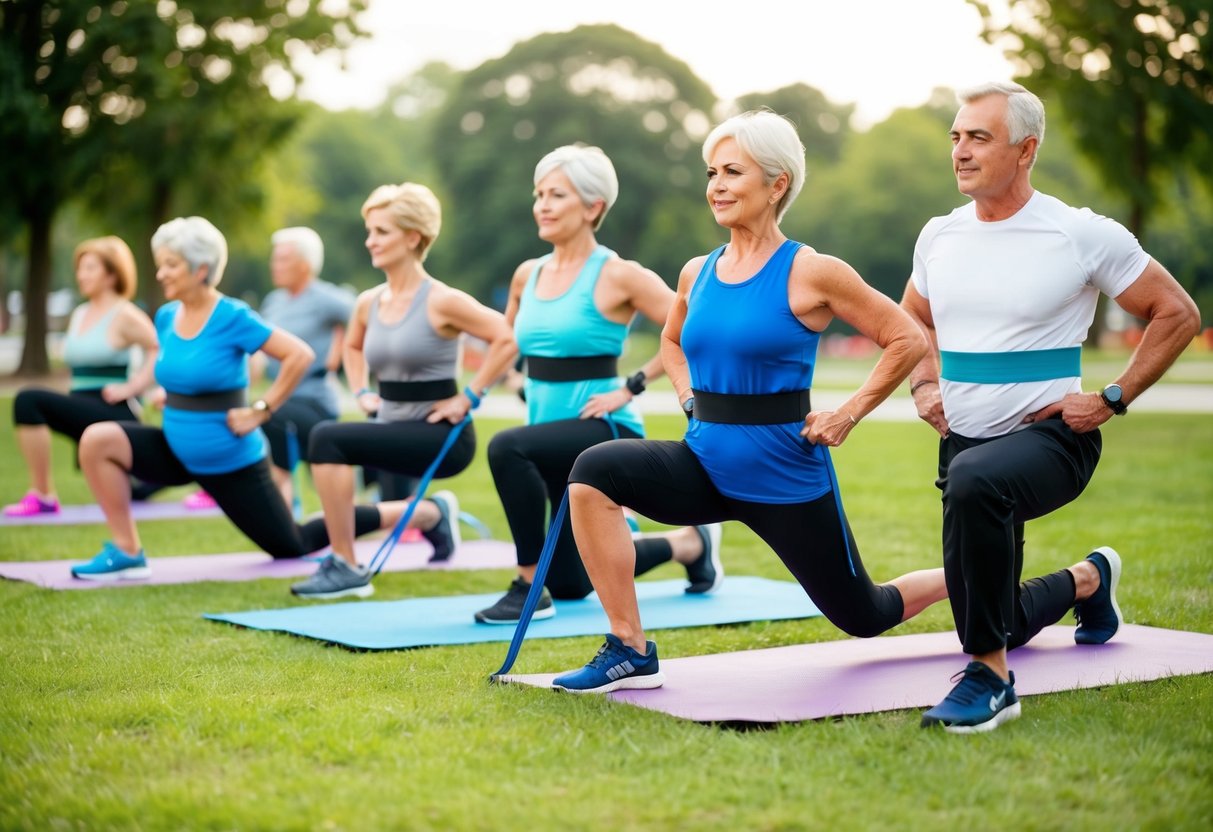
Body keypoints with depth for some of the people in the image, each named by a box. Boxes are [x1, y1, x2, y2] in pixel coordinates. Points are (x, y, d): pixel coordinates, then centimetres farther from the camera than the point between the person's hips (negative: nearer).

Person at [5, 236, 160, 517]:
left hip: (113, 413, -9)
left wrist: (131, 387, -18)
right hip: (85, 414, 9)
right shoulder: (78, 314, 14)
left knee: (29, 401, -27)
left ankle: (42, 496, -21)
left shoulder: (124, 315, -10)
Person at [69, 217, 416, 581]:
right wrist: (171, 399, 5)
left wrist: (261, 411, -19)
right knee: (96, 441, -13)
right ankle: (127, 552, -5)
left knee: (294, 547, 7)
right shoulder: (166, 317, 0)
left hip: (231, 464, -6)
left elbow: (300, 355, -22)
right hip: (178, 452, 6)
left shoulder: (233, 318, -19)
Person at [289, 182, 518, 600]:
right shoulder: (368, 303, 7)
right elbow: (353, 347, 28)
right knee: (337, 522, 6)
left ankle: (346, 568, -16)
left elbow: (507, 340, -18)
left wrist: (468, 398, -17)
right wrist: (362, 393, 13)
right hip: (393, 430, 8)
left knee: (327, 439, -26)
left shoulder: (441, 301, -14)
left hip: (441, 436, -8)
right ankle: (434, 514, 34)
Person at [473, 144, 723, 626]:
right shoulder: (527, 275, 6)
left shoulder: (616, 275, -13)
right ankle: (687, 544, 39)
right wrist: (533, 386, 11)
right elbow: (509, 337, 26)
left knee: (507, 448, -36)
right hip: (558, 435, 8)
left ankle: (531, 589, -21)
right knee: (571, 583, 16)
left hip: (606, 430, -8)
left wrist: (631, 388, -18)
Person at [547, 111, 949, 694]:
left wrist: (847, 416, -10)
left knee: (863, 617, 11)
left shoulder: (810, 273, -12)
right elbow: (672, 343, 25)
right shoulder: (697, 274, 4)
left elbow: (908, 341, -7)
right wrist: (689, 395, 8)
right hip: (704, 465, 4)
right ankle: (630, 652, -16)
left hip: (786, 474, -4)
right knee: (593, 472, -23)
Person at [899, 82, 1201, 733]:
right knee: (1005, 624, 16)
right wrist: (924, 386, 5)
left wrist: (1112, 400, -9)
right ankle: (1088, 581, 50)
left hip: (1049, 435, -6)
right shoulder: (939, 237, 4)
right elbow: (911, 323, 24)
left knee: (974, 480, -42)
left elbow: (1177, 316, -2)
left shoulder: (1081, 235, -10)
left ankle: (989, 677, -31)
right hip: (963, 440, 6)